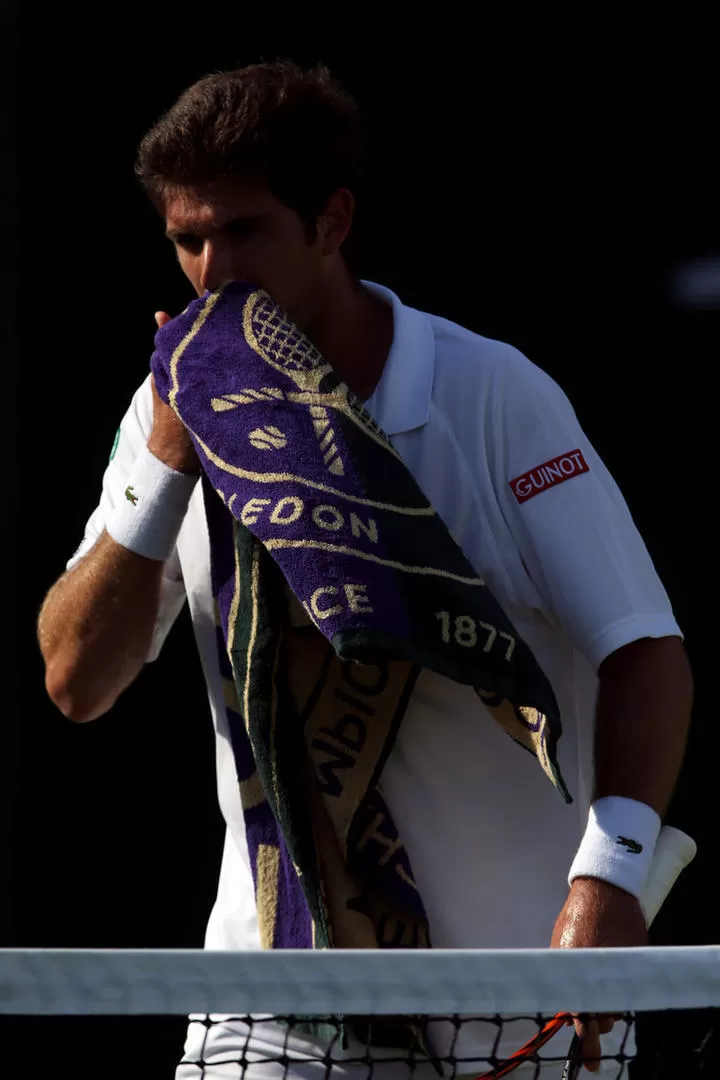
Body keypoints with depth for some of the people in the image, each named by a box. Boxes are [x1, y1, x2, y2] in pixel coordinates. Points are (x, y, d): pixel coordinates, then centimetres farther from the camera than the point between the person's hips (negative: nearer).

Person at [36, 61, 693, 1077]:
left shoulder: (493, 395, -10)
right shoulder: (177, 413, 2)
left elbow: (645, 649, -13)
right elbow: (76, 683, -1)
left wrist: (610, 872, -29)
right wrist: (166, 464, -13)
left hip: (519, 956, -3)